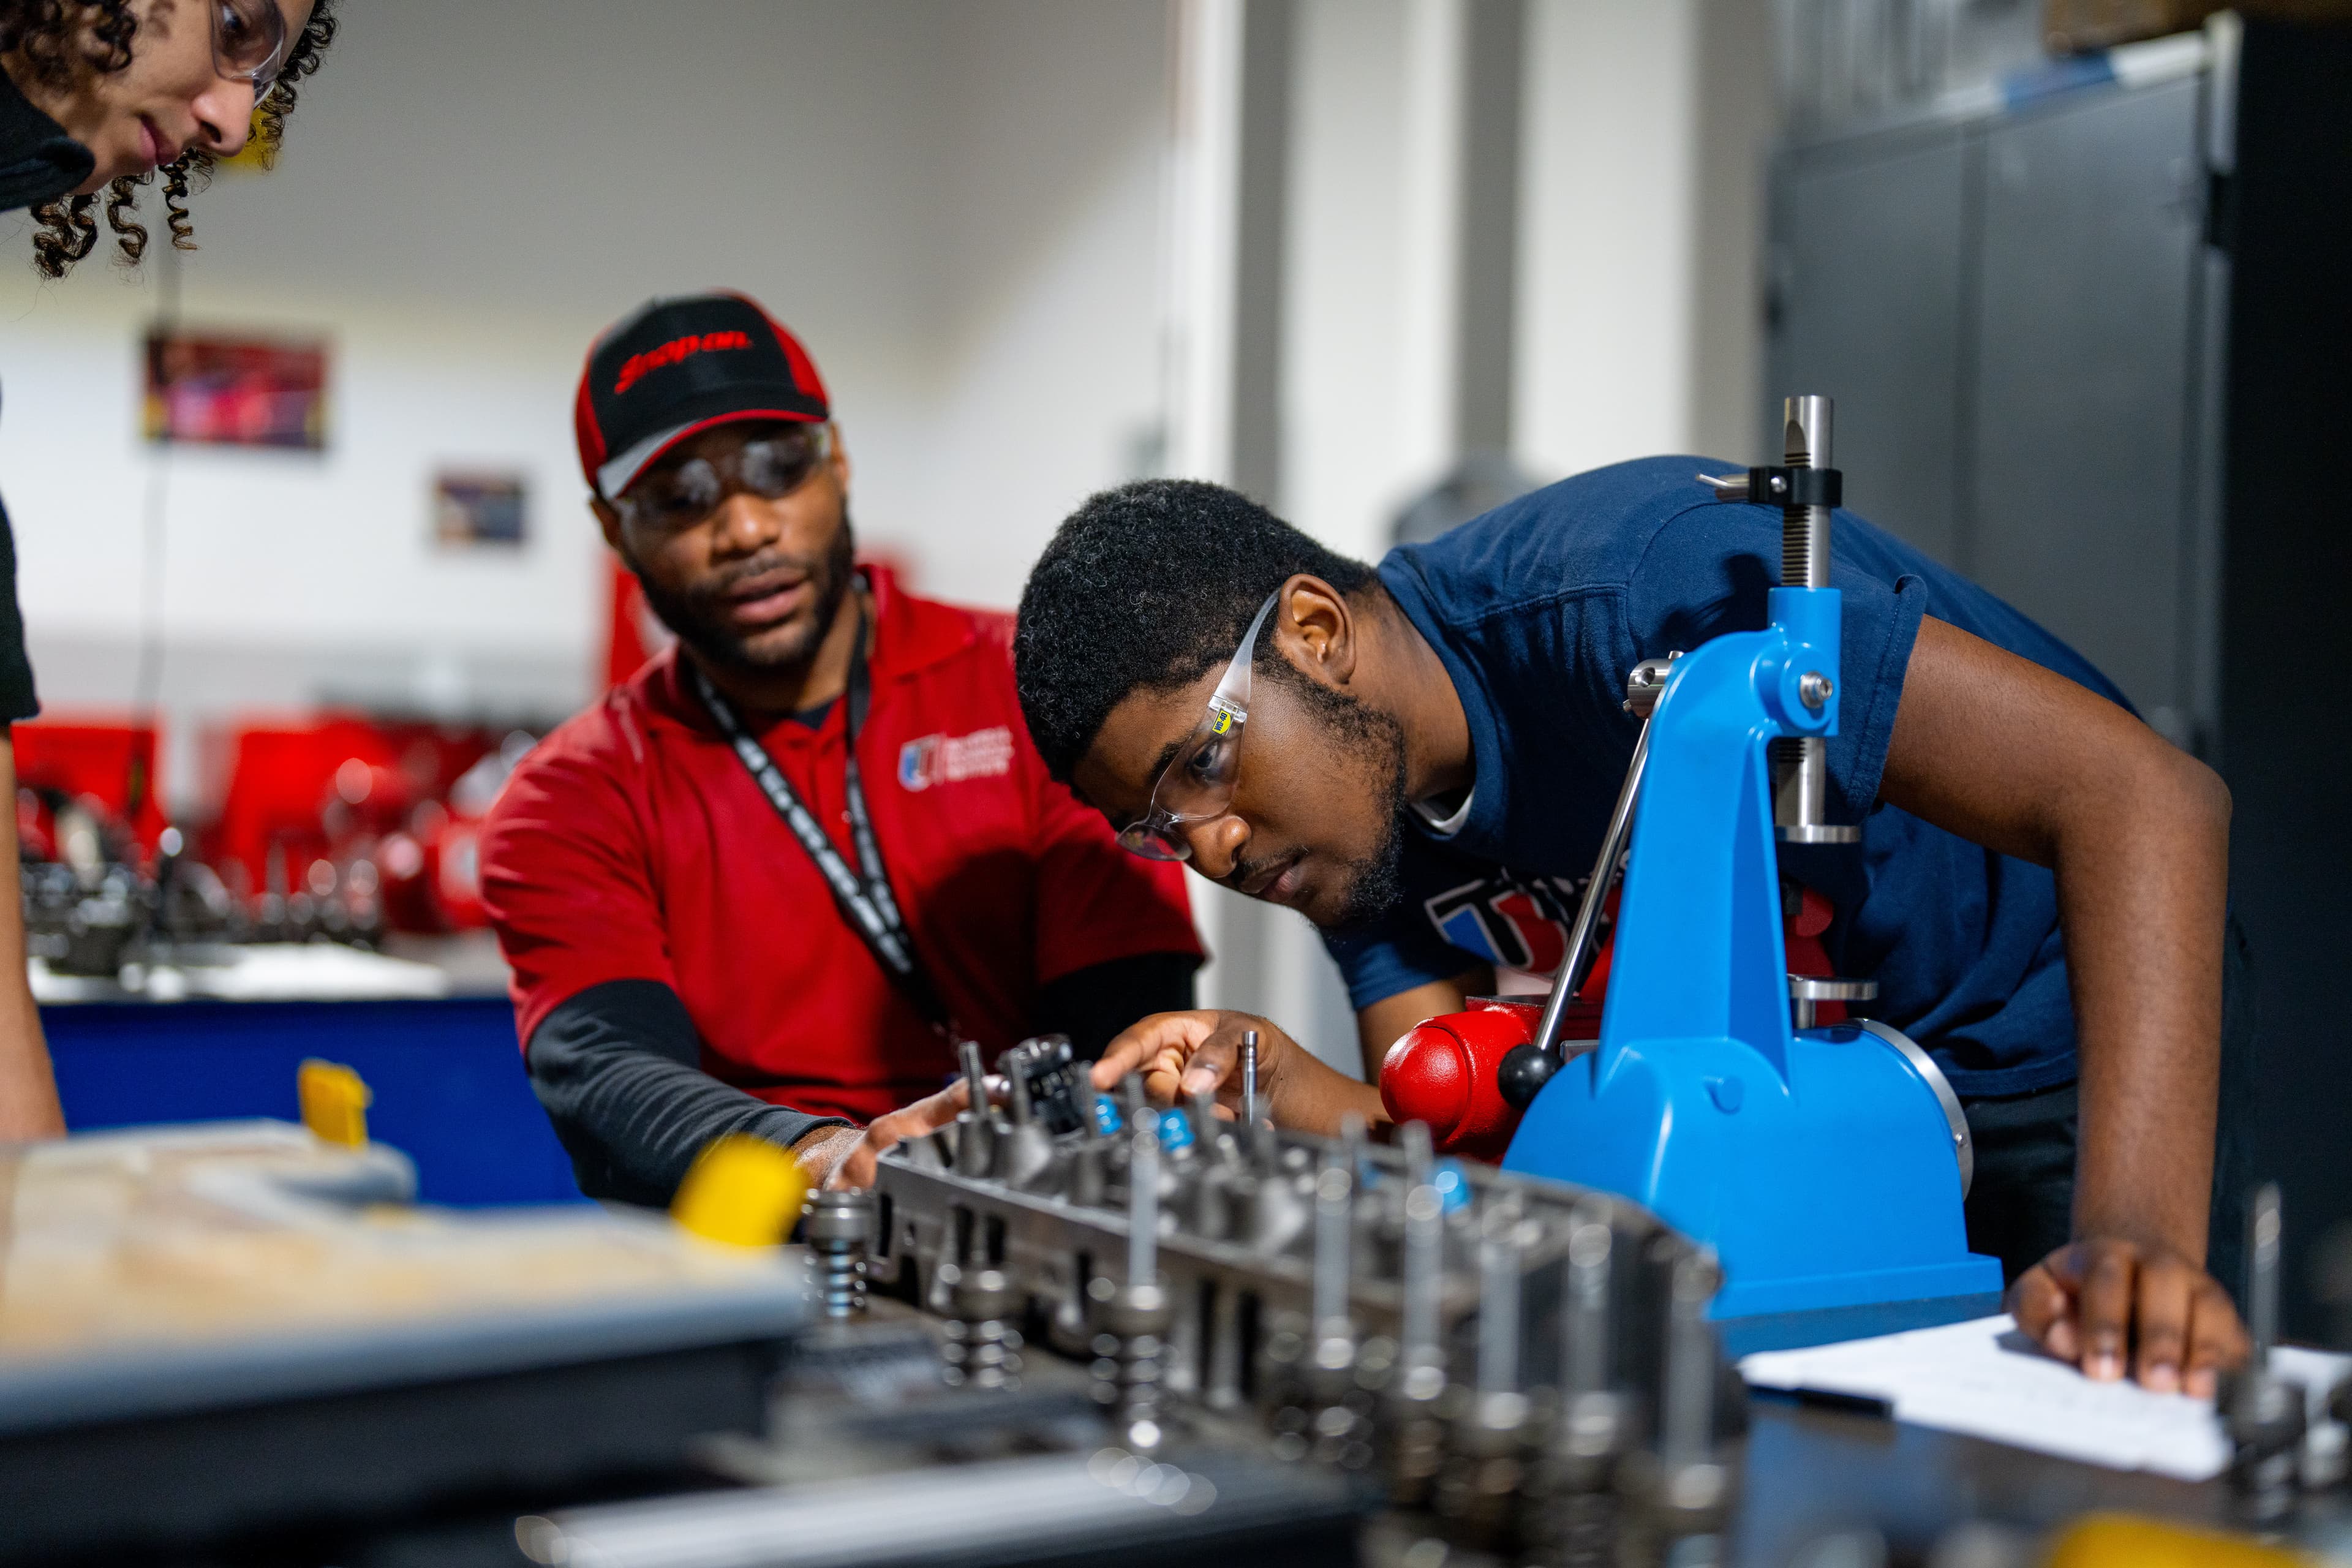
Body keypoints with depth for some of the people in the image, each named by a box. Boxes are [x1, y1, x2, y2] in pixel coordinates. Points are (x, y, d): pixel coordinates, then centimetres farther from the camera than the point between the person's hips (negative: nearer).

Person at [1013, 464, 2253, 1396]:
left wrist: (2134, 1234, -46)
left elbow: (2147, 797, -36)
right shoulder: (1347, 810, -7)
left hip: (2041, 1059, -6)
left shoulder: (1636, 588, -31)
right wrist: (1285, 1089, -27)